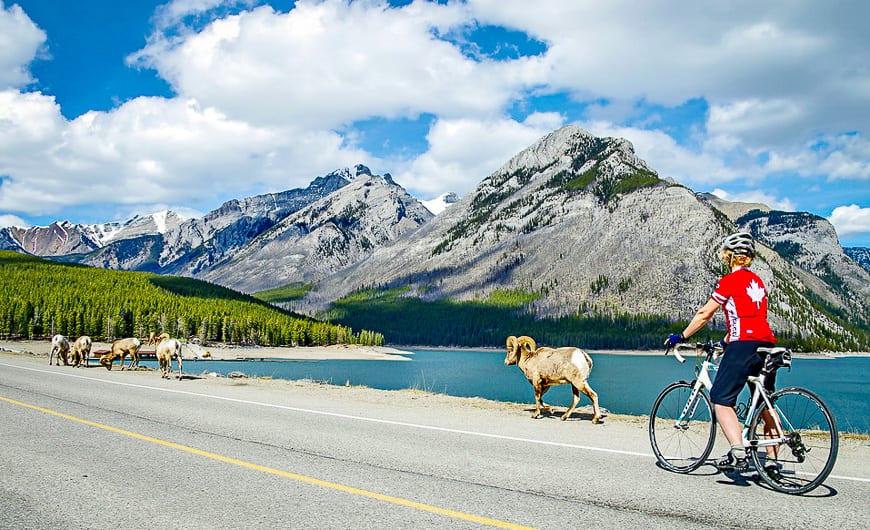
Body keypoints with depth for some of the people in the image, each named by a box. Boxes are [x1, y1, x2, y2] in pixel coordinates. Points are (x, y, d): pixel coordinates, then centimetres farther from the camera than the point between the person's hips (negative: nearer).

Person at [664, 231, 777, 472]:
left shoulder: (729, 280, -3)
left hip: (744, 345, -8)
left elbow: (704, 314, -2)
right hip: (767, 344, 8)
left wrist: (681, 337, 8)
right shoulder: (757, 281, 20)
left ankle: (738, 452, -20)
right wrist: (725, 342, 33)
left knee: (721, 399, -6)